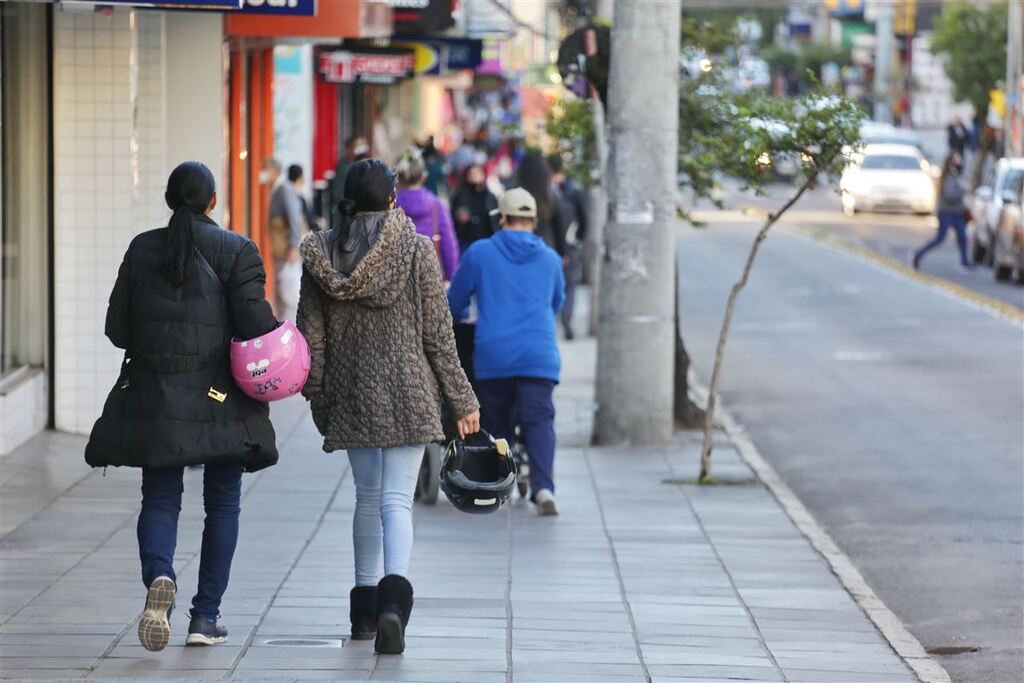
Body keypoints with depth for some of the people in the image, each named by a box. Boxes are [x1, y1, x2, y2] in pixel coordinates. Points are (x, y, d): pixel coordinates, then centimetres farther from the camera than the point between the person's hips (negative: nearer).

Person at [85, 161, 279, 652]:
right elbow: (254, 321, -14)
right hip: (220, 399, -2)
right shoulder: (236, 251, -5)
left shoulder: (142, 249, 3)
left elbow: (118, 329, 3)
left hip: (153, 395, 2)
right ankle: (206, 617, 9)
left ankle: (158, 575, -23)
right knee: (222, 504, 10)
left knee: (159, 498, 7)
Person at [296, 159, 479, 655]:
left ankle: (365, 607, 22)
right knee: (397, 499, -6)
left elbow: (311, 334, 4)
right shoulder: (417, 251, -6)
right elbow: (437, 334, -4)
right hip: (407, 393, -3)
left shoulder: (321, 254, 0)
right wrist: (461, 400, 4)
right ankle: (394, 595, -27)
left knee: (367, 496, 17)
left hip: (351, 395, 3)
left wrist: (318, 398, 16)